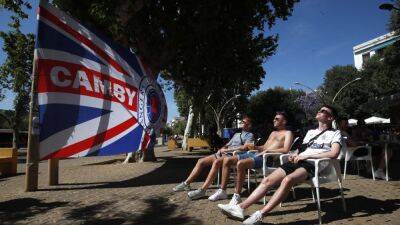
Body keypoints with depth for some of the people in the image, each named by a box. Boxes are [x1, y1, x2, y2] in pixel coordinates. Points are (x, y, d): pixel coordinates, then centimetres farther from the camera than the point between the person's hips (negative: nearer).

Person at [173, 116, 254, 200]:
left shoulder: (249, 135, 6)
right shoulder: (236, 134, 30)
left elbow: (245, 147, -13)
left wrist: (227, 149, -11)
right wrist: (221, 149, 2)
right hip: (223, 154, 8)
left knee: (216, 162, -38)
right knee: (201, 161, -5)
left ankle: (202, 190, -40)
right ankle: (186, 183, -4)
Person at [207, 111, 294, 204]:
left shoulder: (287, 133, 7)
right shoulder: (273, 133, 31)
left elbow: (285, 150, -11)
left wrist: (268, 150, -16)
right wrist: (254, 147, 9)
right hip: (256, 154, 9)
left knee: (240, 163, -35)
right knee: (227, 160, -5)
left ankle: (237, 196, -24)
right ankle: (222, 191, -1)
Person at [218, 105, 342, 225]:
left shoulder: (335, 133, 9)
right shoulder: (311, 132, 29)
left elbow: (334, 153, -9)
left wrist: (307, 155, -14)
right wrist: (296, 155, 6)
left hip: (314, 164, -6)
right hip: (300, 161, 6)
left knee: (288, 179, -37)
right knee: (267, 180, -13)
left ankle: (260, 215, -39)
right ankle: (240, 207, -15)